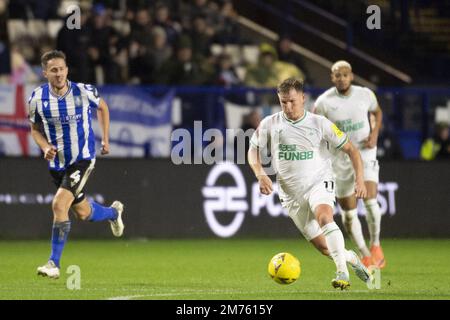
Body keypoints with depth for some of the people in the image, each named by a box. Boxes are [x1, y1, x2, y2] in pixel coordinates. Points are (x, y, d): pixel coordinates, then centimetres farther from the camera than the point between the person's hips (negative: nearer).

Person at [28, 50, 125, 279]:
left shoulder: (84, 92, -14)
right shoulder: (38, 98, -10)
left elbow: (102, 107, 9)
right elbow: (35, 129, 6)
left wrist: (105, 138, 8)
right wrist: (45, 147, -13)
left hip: (83, 159, -4)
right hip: (57, 163, 4)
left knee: (59, 204, -22)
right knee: (83, 213, 17)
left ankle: (54, 263, -12)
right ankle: (113, 212, 53)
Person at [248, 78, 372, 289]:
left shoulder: (320, 124, -4)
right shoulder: (270, 124, 0)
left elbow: (350, 149, 0)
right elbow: (253, 151, 11)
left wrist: (359, 179, -11)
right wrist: (260, 175, -8)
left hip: (319, 183, -3)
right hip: (291, 193, 3)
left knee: (324, 217, -35)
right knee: (323, 247, 1)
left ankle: (342, 273, -37)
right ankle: (351, 258, 31)